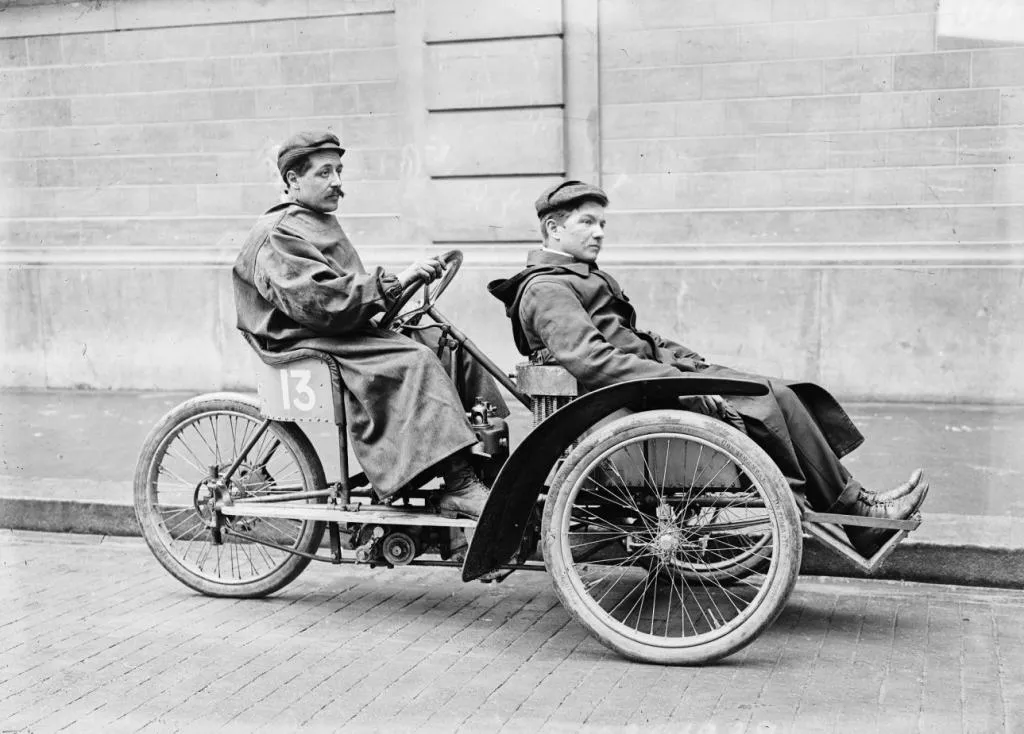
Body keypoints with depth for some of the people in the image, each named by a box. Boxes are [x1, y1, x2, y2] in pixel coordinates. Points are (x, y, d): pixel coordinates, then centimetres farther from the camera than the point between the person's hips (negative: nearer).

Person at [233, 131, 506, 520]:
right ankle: (457, 485, -34)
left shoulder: (320, 223, 22)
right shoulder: (279, 234, -11)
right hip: (309, 344, -10)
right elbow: (321, 301, -24)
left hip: (342, 331, 10)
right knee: (415, 360, -30)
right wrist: (394, 282, -24)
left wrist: (382, 309, 8)